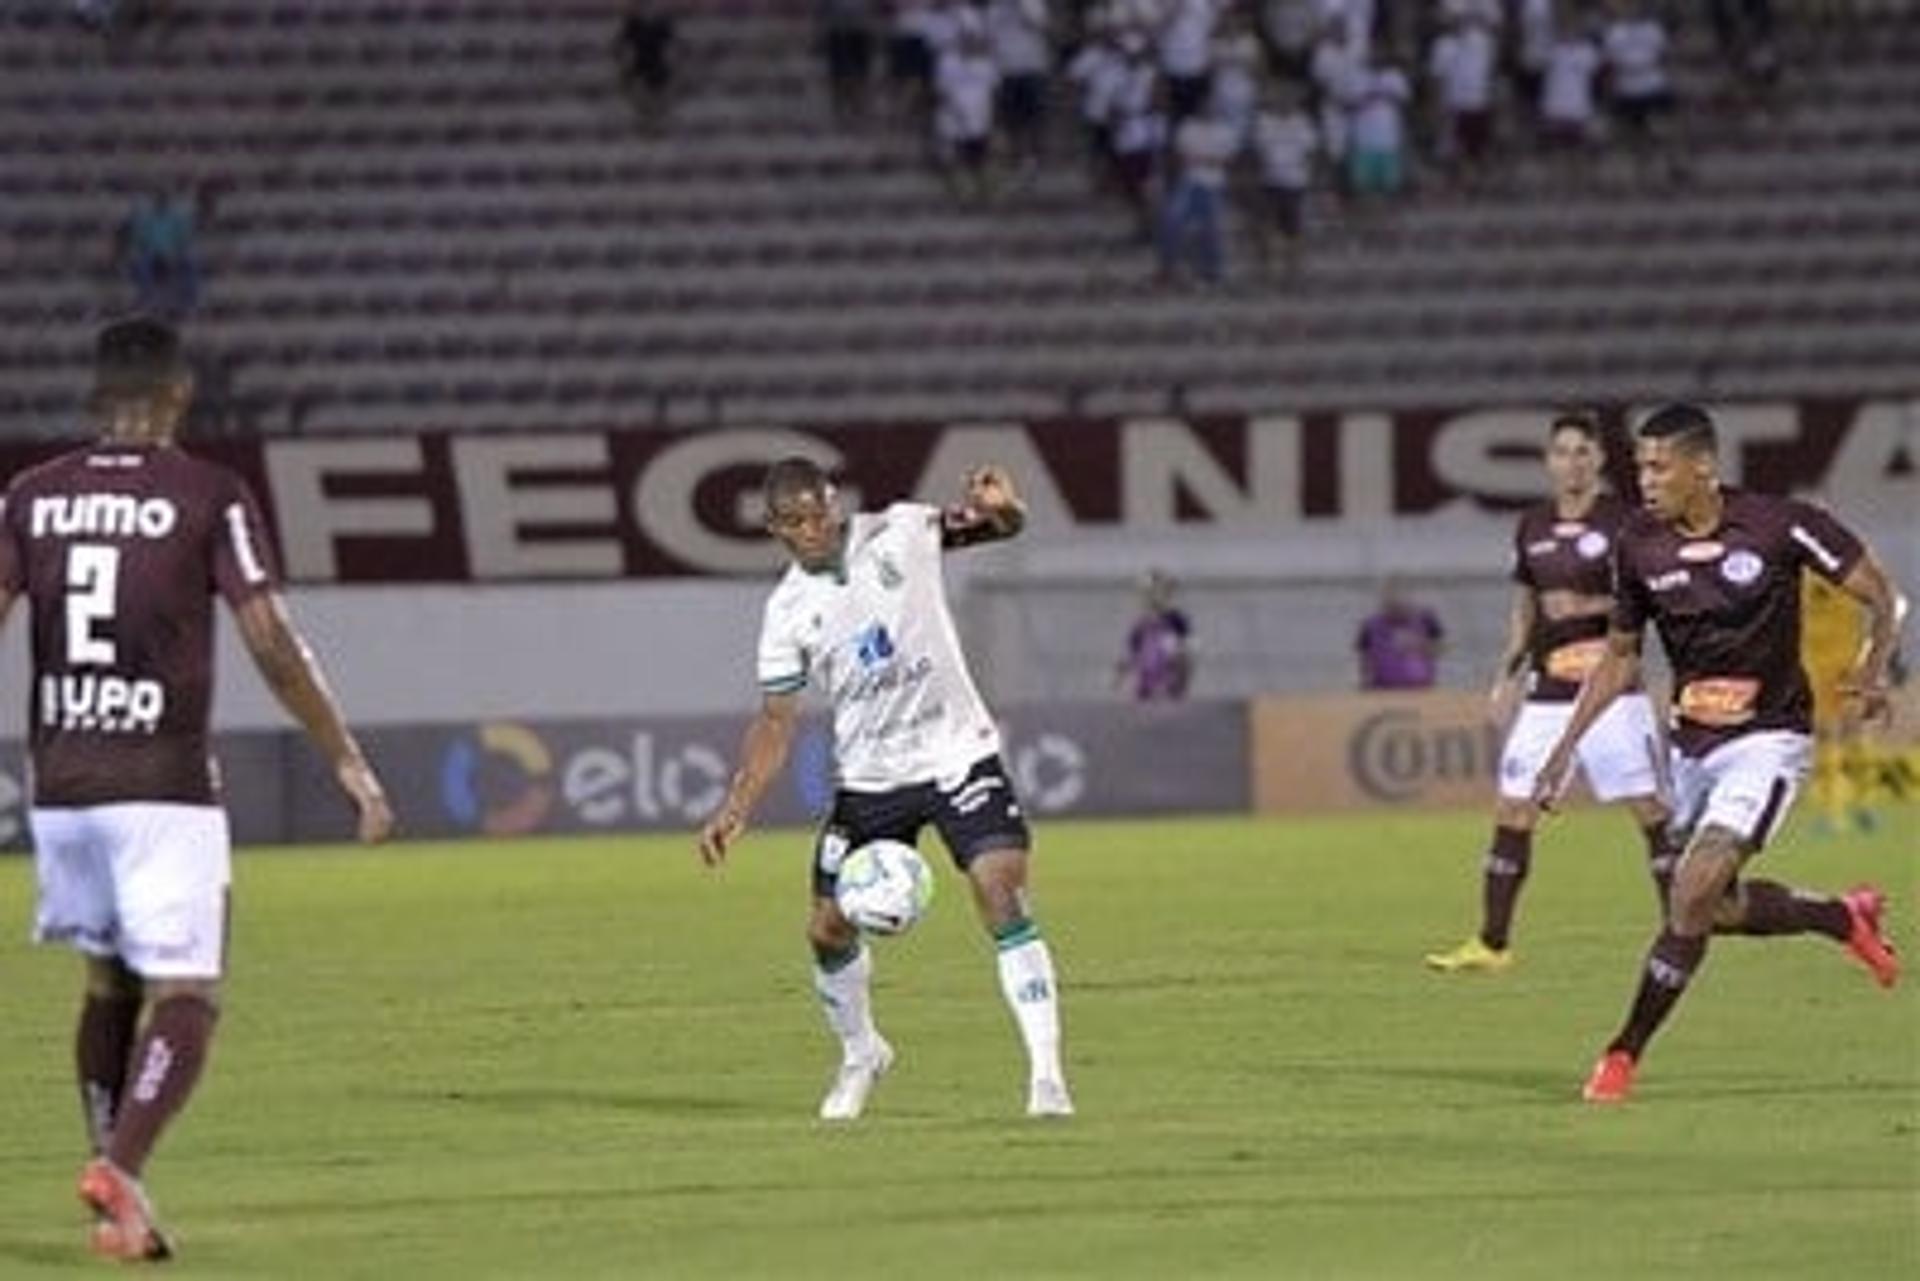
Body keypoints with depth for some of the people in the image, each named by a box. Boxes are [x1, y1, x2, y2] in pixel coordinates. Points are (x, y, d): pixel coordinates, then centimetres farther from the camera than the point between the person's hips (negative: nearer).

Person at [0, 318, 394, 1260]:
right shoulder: (208, 497, -5)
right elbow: (272, 644, -9)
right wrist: (348, 761, -2)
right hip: (163, 784, -4)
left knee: (109, 982, 19)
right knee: (185, 997, -4)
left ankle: (112, 1171, 16)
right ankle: (120, 1168, -25)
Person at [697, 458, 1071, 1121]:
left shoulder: (898, 533, -6)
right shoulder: (788, 612, -2)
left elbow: (1003, 526, -5)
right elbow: (776, 720, 1)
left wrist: (998, 508, -31)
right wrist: (736, 808, -12)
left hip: (957, 752, -3)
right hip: (867, 780, 3)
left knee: (1002, 898, -19)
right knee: (829, 929, 4)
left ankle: (1046, 1075, -17)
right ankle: (860, 1054, 33)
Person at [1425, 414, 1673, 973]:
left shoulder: (1623, 520, -5)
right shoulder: (1532, 527, 11)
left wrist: (1598, 606, -18)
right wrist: (1508, 674, 13)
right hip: (1546, 691, 5)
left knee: (1651, 811, -5)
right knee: (1512, 812, 2)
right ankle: (1491, 944, 7)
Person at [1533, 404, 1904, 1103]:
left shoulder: (1779, 525, -16)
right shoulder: (1638, 546, -3)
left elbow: (1878, 591, -5)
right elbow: (1620, 658, 11)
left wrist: (1874, 664, -24)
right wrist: (1566, 746, 5)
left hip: (1767, 737, -6)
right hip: (1692, 743, 6)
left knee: (1694, 892, -20)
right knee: (1714, 906, 13)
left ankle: (1624, 1053, -11)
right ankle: (1846, 917, 40)